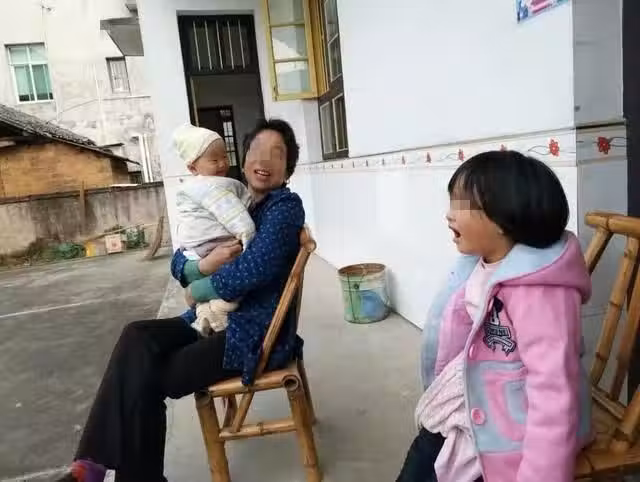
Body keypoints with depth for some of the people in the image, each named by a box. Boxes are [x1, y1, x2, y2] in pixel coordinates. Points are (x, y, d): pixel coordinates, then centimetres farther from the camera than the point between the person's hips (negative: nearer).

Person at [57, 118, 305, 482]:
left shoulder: (286, 206, -11)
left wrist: (197, 292, -10)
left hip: (255, 334, -7)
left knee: (145, 380, -13)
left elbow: (252, 270, -26)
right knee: (138, 337, -15)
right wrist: (204, 265, -18)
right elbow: (179, 262, 6)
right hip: (216, 320, 7)